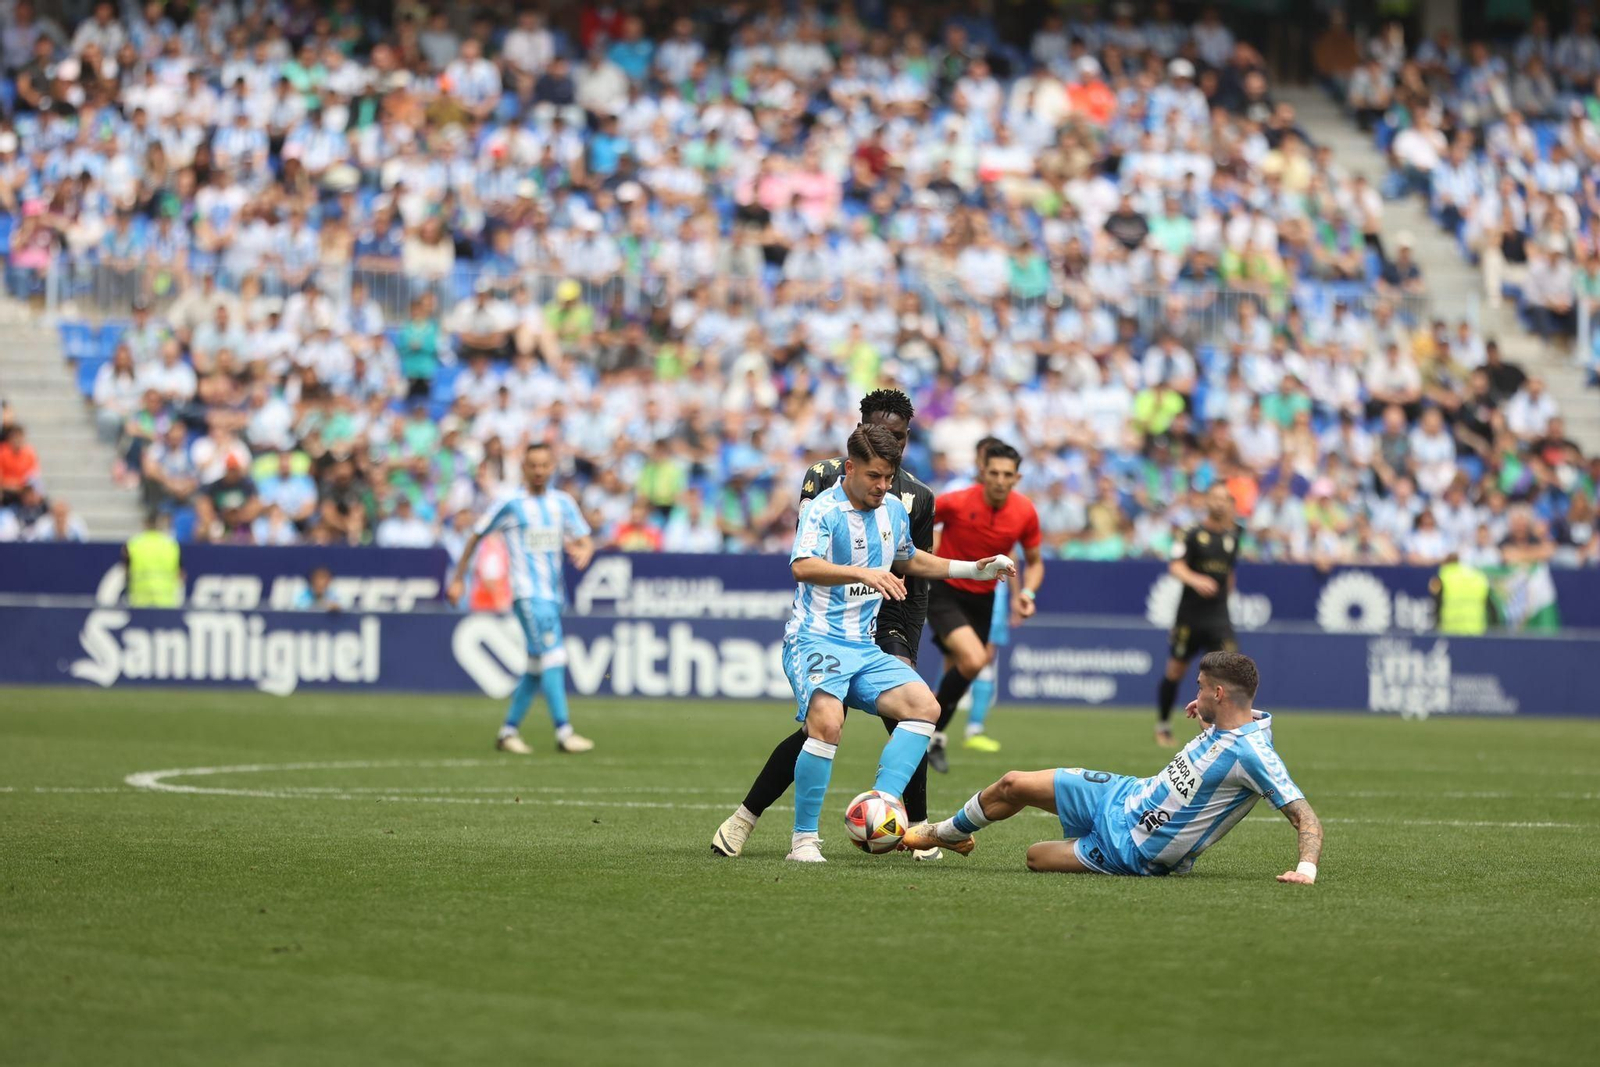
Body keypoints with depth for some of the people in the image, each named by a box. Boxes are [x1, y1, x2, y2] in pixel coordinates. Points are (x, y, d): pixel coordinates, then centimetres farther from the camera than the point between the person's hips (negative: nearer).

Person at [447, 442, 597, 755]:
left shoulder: (563, 503, 12)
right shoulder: (511, 504, -1)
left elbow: (585, 540, 11)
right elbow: (476, 536, 6)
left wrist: (584, 551, -14)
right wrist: (458, 579, 7)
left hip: (554, 594, 6)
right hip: (528, 593, -6)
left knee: (537, 665, 8)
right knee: (552, 657, -17)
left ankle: (509, 731, 18)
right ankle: (563, 733, -22)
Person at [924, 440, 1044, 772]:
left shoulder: (1025, 512, -9)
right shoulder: (956, 503, -21)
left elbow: (1034, 562, 6)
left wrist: (1027, 593, -13)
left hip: (982, 598, 5)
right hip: (944, 592, -5)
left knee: (957, 673, 11)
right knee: (973, 659, -26)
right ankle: (933, 732, -6)